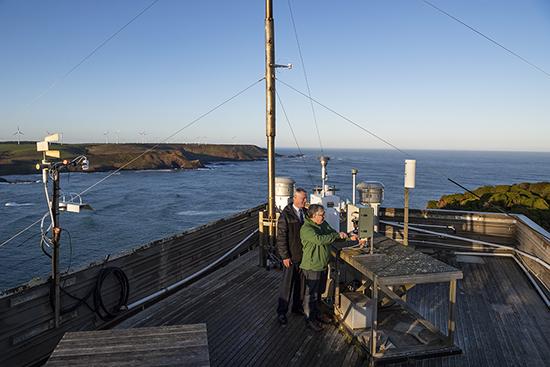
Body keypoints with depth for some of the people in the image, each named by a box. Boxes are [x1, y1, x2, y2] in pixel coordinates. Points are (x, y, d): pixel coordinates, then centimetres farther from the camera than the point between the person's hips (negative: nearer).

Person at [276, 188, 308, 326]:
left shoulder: (305, 213, 6)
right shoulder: (286, 215, -13)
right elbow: (281, 237, -13)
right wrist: (285, 256, -15)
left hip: (304, 255, 6)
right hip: (291, 257, -6)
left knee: (301, 283, 16)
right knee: (287, 284, 1)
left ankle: (297, 306, 32)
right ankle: (281, 312, 12)